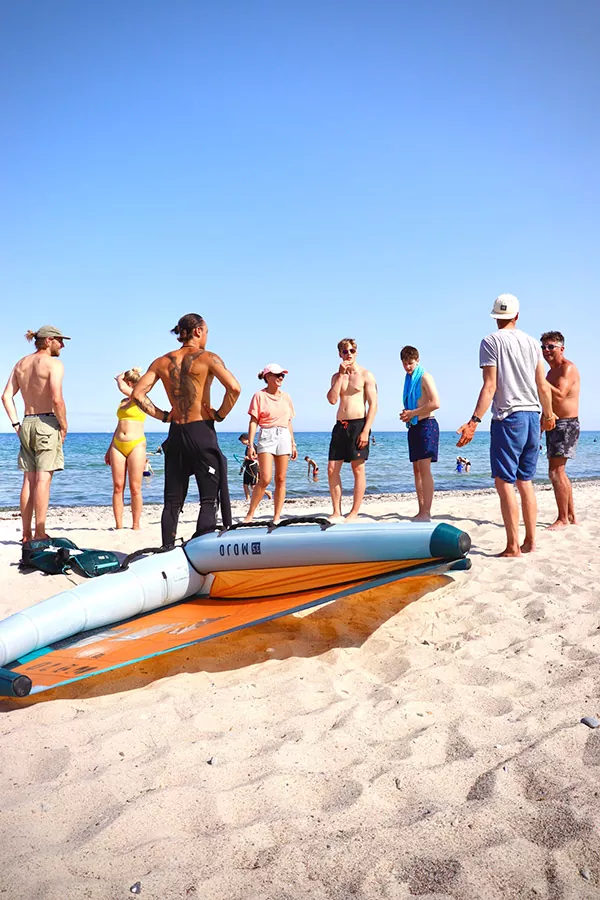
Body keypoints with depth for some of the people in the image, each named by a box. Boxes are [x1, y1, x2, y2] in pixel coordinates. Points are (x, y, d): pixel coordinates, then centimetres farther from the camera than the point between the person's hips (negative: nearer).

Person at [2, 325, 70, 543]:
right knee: (43, 479, -6)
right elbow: (57, 400, -18)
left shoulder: (21, 364, 14)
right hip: (47, 423, -7)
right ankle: (39, 533, -5)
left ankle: (27, 534, 13)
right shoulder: (54, 364, -7)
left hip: (26, 424, 7)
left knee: (29, 480, 9)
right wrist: (64, 426, -8)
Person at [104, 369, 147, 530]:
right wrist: (109, 449, 20)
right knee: (118, 487, 0)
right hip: (117, 445, 6)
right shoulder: (123, 401, 19)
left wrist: (118, 378, 4)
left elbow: (122, 388, -20)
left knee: (135, 488, -4)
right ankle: (118, 526, 2)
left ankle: (136, 526, 3)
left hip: (136, 445, -6)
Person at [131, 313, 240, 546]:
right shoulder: (207, 358, -5)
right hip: (202, 432, -5)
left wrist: (161, 415, 8)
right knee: (210, 499, 2)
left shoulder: (162, 361, 9)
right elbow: (234, 388, -19)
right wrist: (220, 414, -7)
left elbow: (138, 394, 3)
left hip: (176, 433, 5)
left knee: (172, 501, 11)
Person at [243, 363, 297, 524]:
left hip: (284, 437, 5)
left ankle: (277, 517, 9)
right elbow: (253, 422, -4)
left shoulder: (286, 397, 14)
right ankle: (250, 514, -2)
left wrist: (293, 444, 16)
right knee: (265, 479, -14)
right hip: (266, 436, -4)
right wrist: (250, 444, -11)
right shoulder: (259, 395, 0)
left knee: (280, 479, 3)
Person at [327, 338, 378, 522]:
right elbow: (332, 399, -2)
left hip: (358, 424, -5)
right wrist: (341, 375, -3)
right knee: (332, 469, 1)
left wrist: (366, 431, -16)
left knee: (358, 469, -2)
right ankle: (337, 512, 8)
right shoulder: (337, 376, 15)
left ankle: (354, 513, 5)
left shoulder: (365, 375, -1)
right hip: (340, 425, 6)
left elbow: (373, 404, -8)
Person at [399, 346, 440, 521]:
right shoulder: (409, 379, 18)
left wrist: (412, 413, -13)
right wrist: (406, 415, 8)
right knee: (417, 470, 7)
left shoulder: (425, 377, -7)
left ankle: (426, 513, -13)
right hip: (413, 427, 9)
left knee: (424, 469, -12)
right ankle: (421, 511, 11)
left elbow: (435, 403, -18)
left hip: (426, 425, -9)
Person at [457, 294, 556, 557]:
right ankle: (530, 542, 17)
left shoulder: (491, 341, -4)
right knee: (525, 481, 13)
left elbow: (490, 386, -13)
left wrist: (474, 421, -16)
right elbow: (543, 386, 12)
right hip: (532, 415, 6)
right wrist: (548, 414, 26)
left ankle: (513, 546, -4)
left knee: (504, 481, -3)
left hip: (508, 417, -6)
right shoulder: (531, 342, 11)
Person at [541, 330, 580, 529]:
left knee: (556, 471, -13)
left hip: (566, 425, -10)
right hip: (553, 425, 10)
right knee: (559, 473, 13)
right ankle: (571, 516, 22)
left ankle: (563, 518, -6)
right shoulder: (551, 372, 18)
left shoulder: (568, 368, -11)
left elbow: (560, 395, -26)